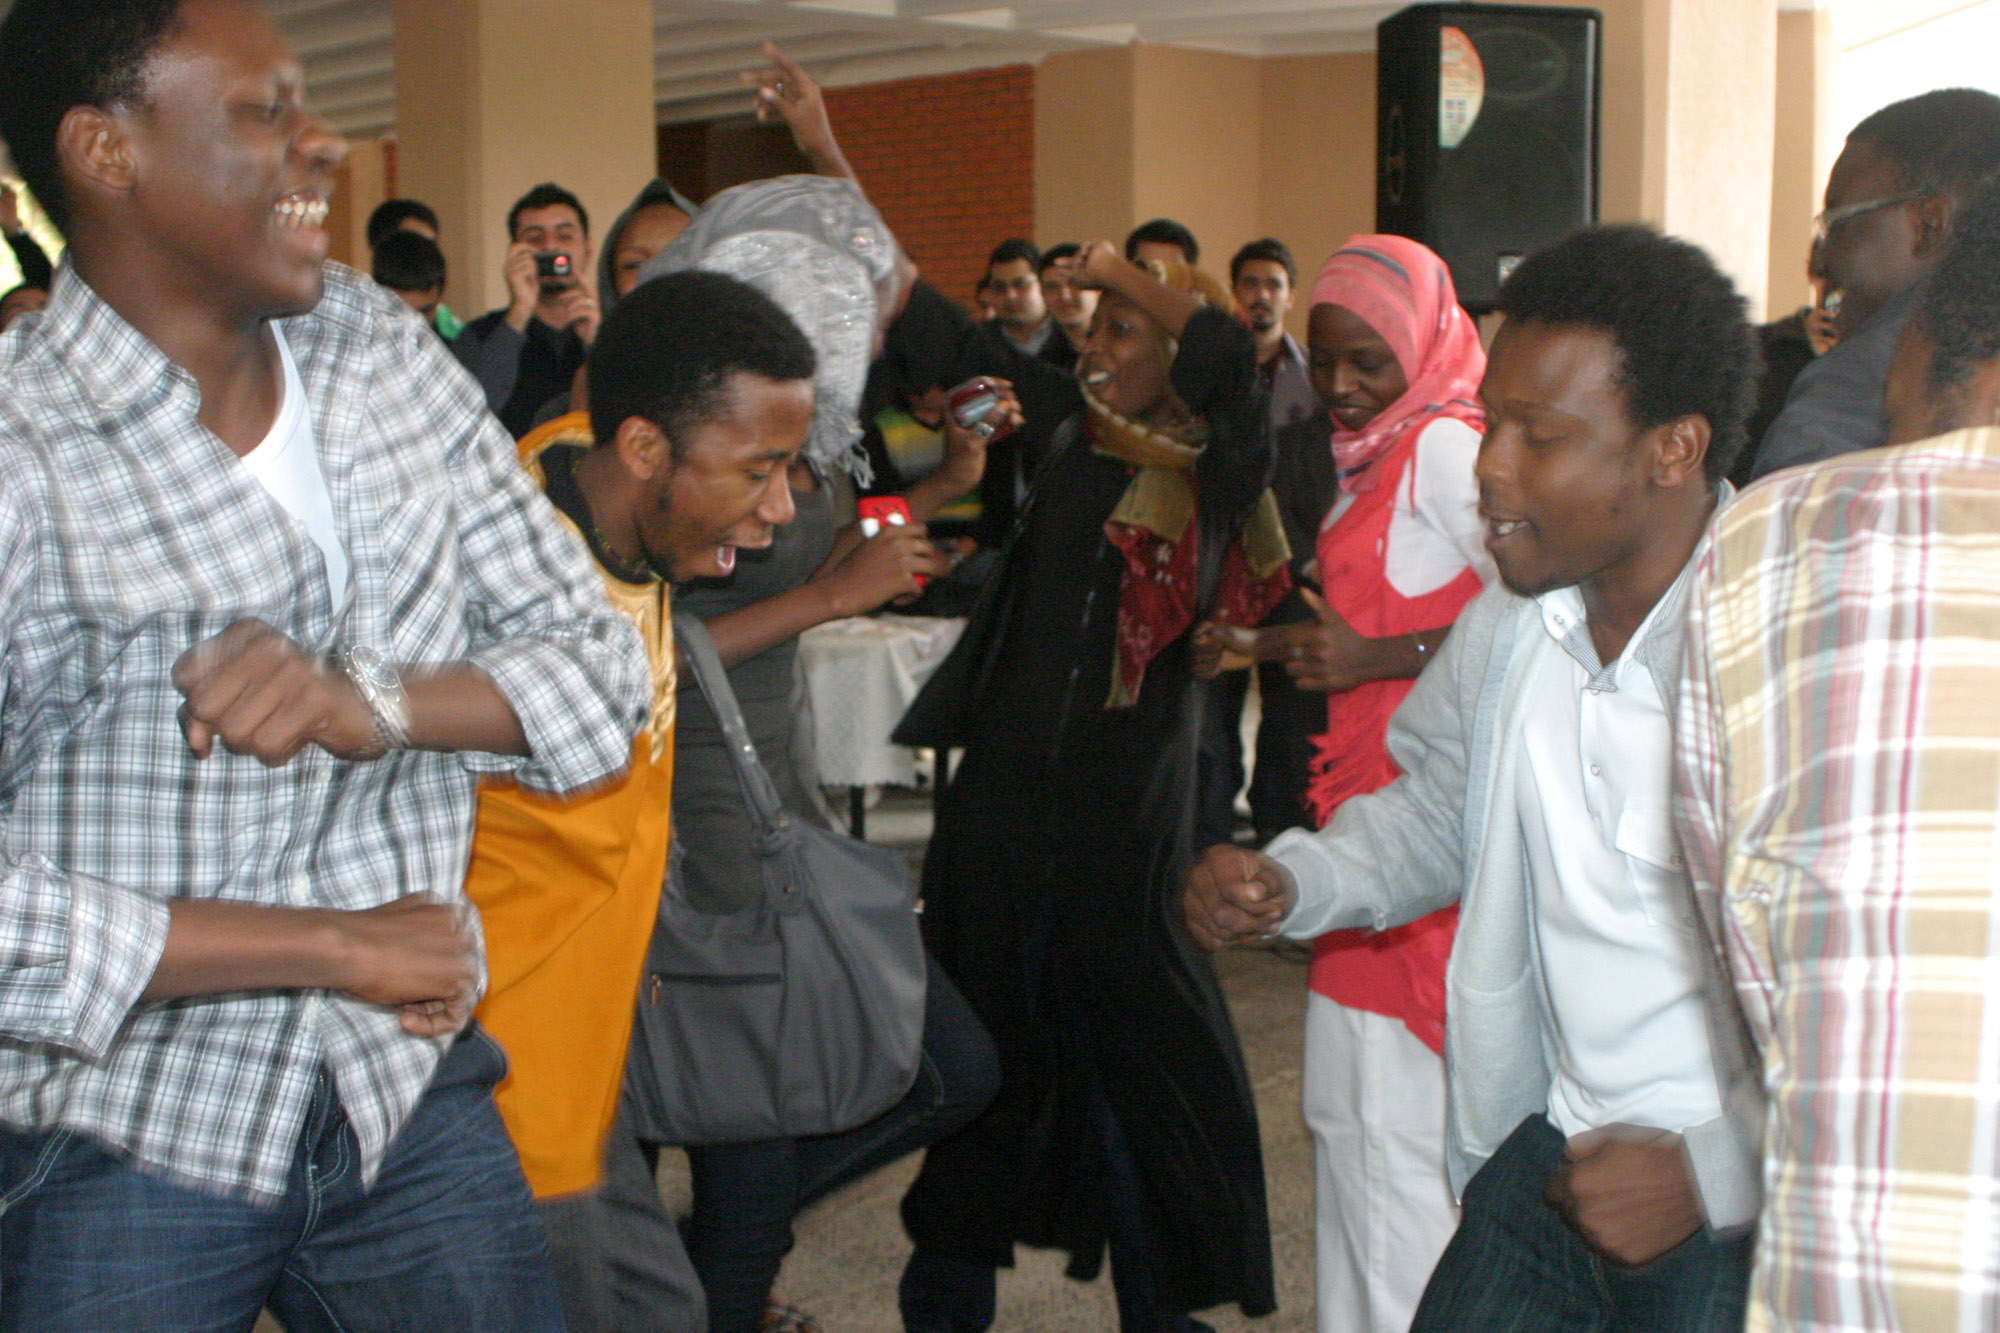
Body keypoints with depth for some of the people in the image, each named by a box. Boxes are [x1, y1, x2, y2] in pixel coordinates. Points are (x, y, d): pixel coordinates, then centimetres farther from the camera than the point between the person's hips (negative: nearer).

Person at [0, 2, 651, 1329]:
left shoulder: (386, 351, 0)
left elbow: (603, 670, 0)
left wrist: (377, 703, -20)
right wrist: (338, 945, -18)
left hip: (413, 1089, 4)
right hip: (128, 1153, -4)